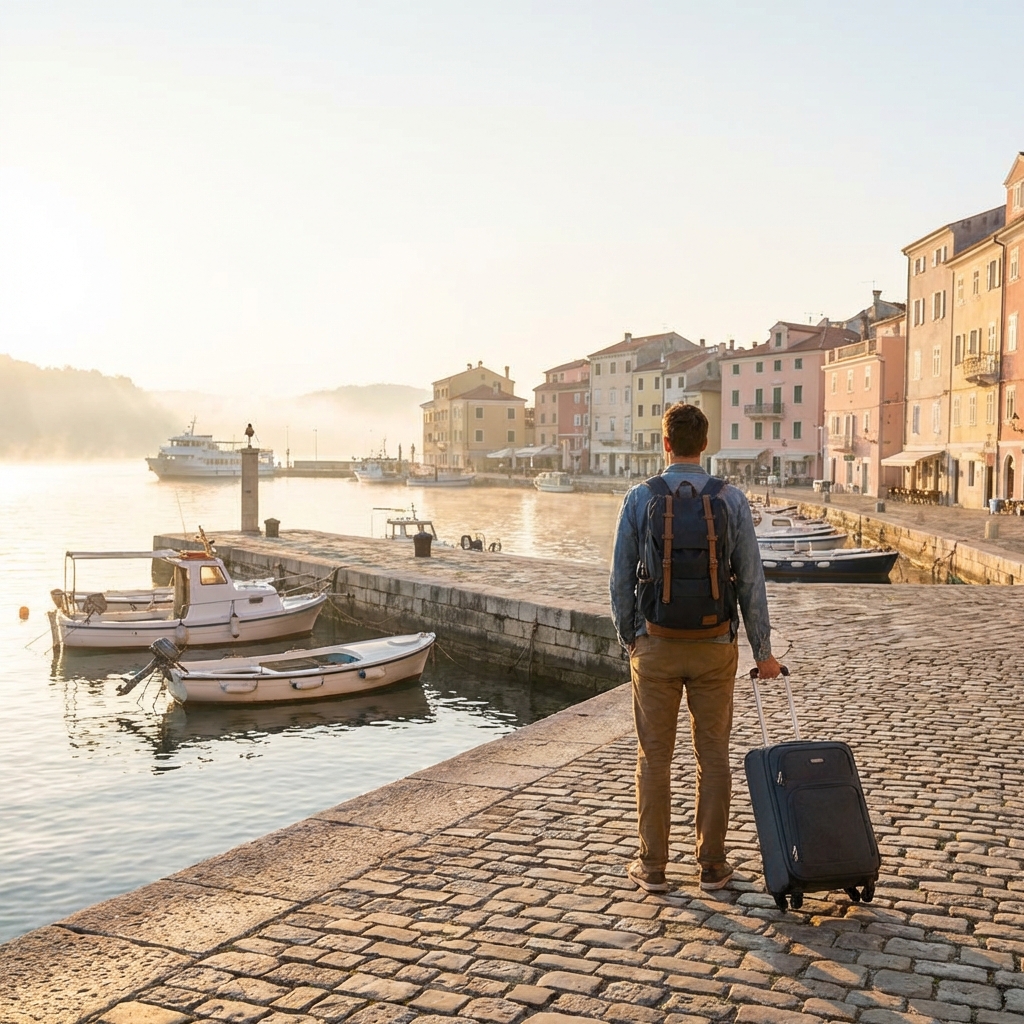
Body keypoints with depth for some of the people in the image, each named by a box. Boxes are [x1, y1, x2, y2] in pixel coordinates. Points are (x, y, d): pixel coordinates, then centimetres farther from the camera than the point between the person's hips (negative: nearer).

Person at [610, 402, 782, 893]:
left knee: (654, 758, 8)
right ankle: (712, 865, 19)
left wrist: (627, 637, 12)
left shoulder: (639, 498, -6)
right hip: (715, 645, 1)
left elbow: (621, 578, -2)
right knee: (713, 756, 11)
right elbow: (751, 581, -2)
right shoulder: (731, 500, -4)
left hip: (655, 645, -1)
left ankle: (652, 866, 16)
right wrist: (763, 651, 6)